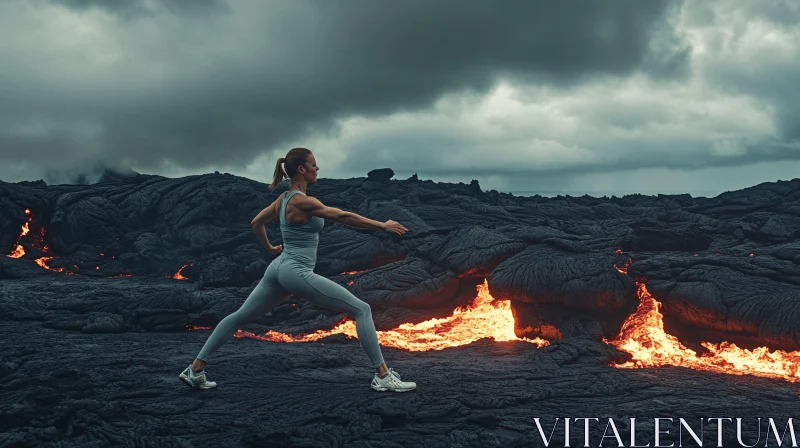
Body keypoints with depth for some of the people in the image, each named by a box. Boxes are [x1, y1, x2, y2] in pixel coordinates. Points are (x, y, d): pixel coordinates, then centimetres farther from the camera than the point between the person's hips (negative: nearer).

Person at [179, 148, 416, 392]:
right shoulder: (301, 201, -16)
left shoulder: (283, 198, 11)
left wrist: (270, 248, 36)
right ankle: (383, 376, -7)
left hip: (279, 268, 9)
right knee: (362, 310, -6)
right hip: (297, 273, -9)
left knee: (240, 316, 15)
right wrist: (383, 225, -17)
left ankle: (195, 369, 16)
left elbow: (256, 222, 22)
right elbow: (342, 217, -19)